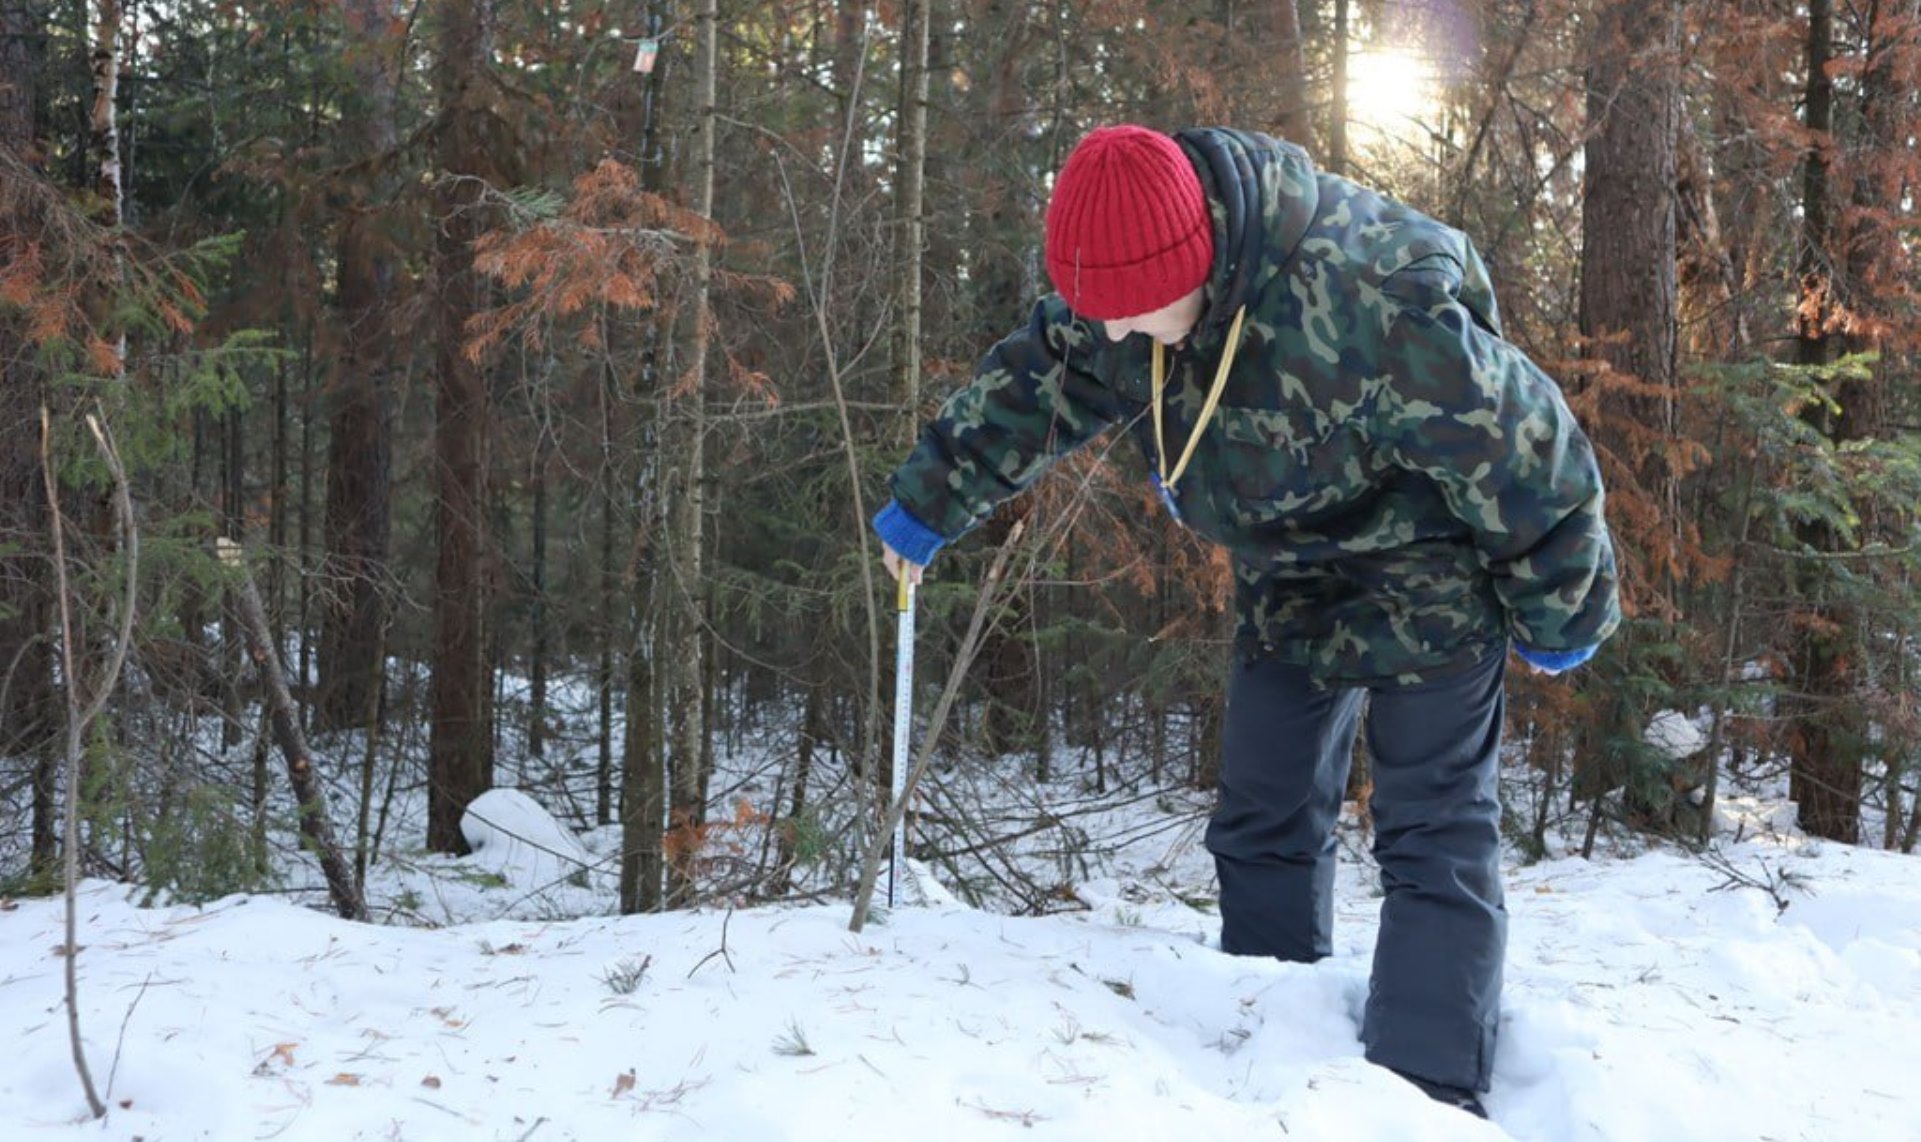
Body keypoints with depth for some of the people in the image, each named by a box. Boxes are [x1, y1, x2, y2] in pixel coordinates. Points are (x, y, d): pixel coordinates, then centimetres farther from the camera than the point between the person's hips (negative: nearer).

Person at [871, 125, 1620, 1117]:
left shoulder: (1368, 307, -39)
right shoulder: (1129, 275, -16)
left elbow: (1520, 452, -27)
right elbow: (1029, 387, 3)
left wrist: (1558, 612, -14)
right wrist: (928, 502, 11)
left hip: (1423, 569, -7)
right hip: (1288, 574, 7)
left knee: (1434, 834, -10)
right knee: (1262, 822, 10)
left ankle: (1427, 1092, -6)